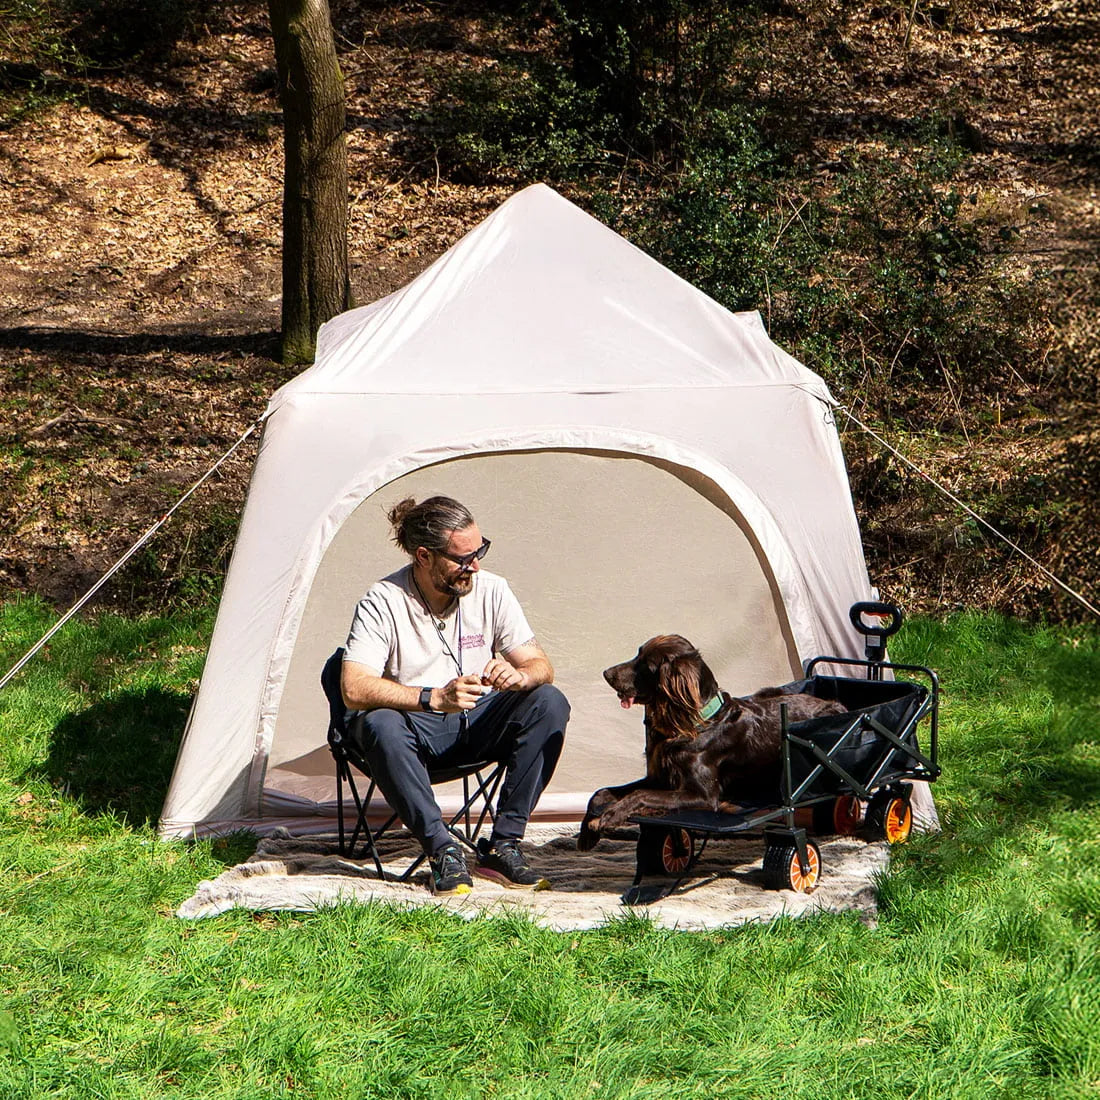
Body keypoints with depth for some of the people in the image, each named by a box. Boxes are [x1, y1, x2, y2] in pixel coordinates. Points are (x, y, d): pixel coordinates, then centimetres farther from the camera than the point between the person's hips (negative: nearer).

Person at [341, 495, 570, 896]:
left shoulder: (491, 590, -7)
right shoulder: (383, 602, -17)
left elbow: (541, 665, -5)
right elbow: (354, 690, -26)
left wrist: (519, 675, -31)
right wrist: (433, 698, -38)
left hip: (477, 726, 4)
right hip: (419, 731, -3)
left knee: (549, 702, -23)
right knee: (380, 725, -37)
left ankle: (502, 847, -21)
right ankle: (442, 850, -27)